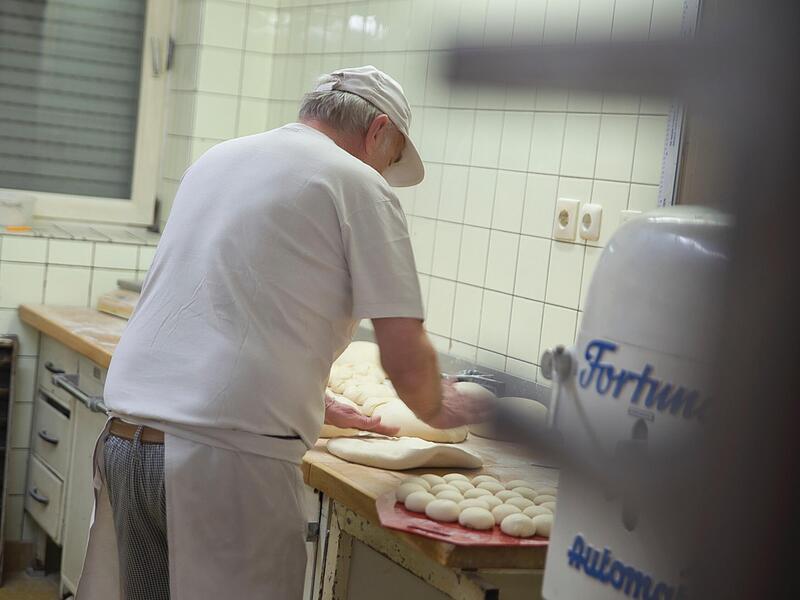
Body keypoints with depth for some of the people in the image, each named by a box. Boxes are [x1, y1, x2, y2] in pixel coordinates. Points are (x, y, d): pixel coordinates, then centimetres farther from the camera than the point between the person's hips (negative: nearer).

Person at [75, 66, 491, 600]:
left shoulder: (218, 158, 19)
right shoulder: (359, 185, -2)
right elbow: (405, 359, -5)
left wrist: (313, 404, 34)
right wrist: (438, 410, 17)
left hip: (124, 438, 7)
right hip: (231, 456, -7)